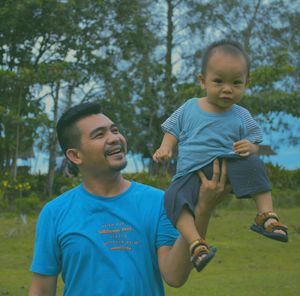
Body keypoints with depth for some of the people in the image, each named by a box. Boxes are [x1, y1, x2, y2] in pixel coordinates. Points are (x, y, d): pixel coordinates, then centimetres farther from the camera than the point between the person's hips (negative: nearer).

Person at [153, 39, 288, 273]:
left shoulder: (241, 116, 5)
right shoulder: (189, 108, 6)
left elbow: (254, 143, 9)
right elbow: (173, 131, 15)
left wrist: (250, 148, -16)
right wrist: (166, 148, -7)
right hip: (191, 172, 0)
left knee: (253, 165, -30)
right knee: (175, 197, -30)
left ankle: (267, 215, -25)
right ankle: (195, 243, -39)